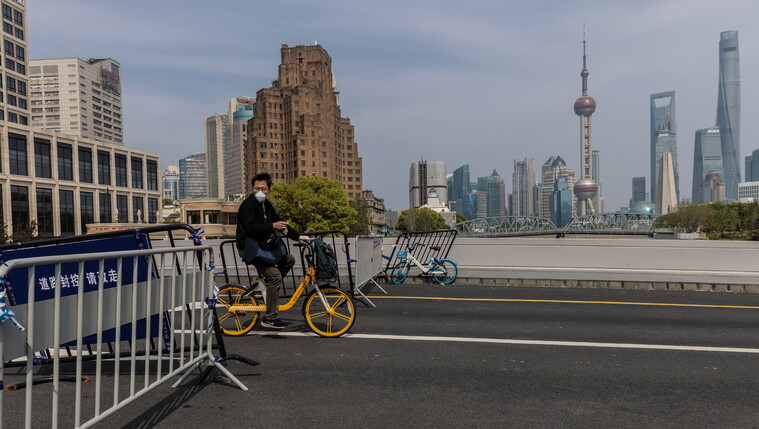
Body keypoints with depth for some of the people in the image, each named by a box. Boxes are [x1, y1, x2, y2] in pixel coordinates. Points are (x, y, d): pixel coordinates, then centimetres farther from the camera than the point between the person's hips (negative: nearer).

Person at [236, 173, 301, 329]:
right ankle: (269, 318, -12)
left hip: (263, 246, 9)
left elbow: (279, 222, 12)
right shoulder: (248, 204, -14)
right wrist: (272, 226, -32)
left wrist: (298, 236, 3)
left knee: (289, 259, 8)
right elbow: (250, 228, -25)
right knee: (275, 275, -18)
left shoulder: (266, 204, 13)